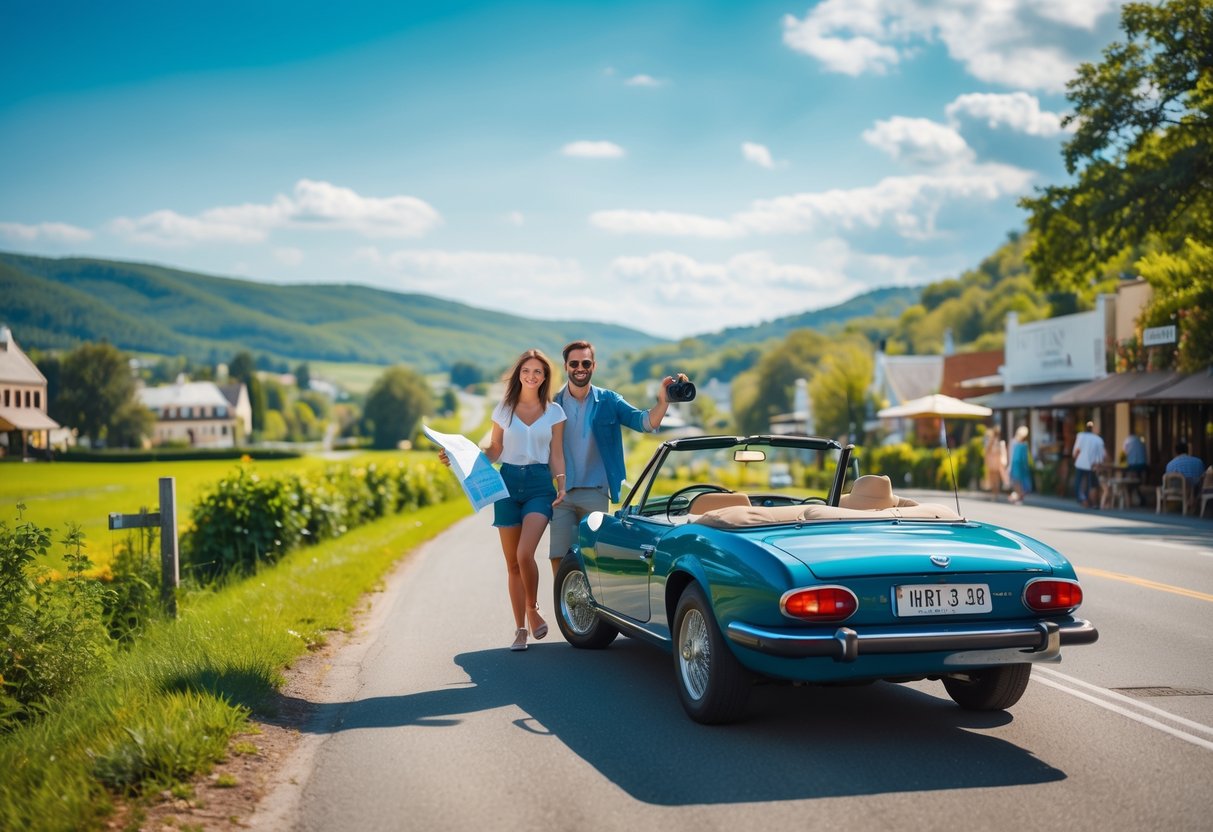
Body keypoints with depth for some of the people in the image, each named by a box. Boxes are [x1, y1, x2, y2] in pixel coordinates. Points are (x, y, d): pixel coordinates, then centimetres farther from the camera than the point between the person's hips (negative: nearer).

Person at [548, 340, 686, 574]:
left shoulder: (608, 401, 4)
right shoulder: (554, 403, 4)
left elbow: (645, 422, -8)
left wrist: (663, 400, -28)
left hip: (596, 494, 0)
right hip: (561, 494, 0)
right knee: (558, 559, -4)